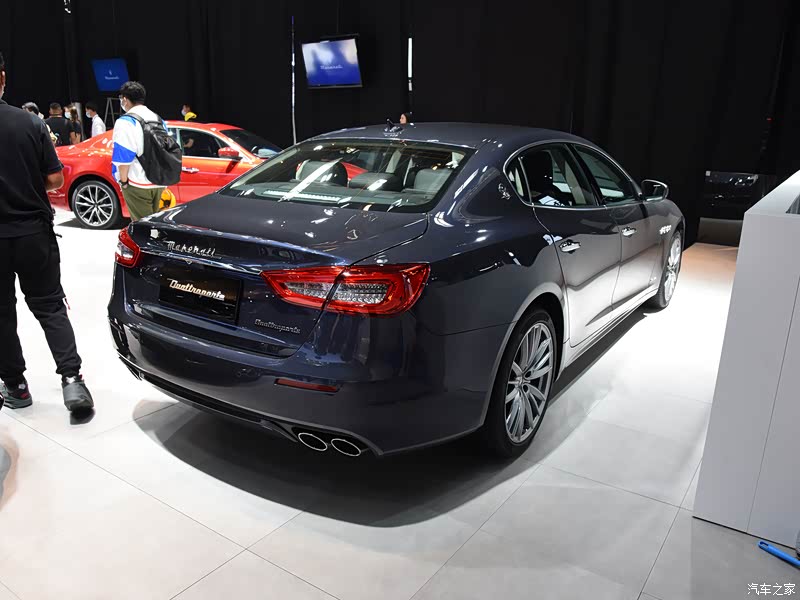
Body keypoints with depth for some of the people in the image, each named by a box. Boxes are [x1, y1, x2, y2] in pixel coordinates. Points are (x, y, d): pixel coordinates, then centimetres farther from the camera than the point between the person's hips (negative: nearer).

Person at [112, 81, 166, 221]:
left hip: (137, 184, -7)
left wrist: (123, 180, -7)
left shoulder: (125, 122, -10)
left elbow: (123, 155, -16)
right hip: (158, 182, 7)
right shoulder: (157, 118, 12)